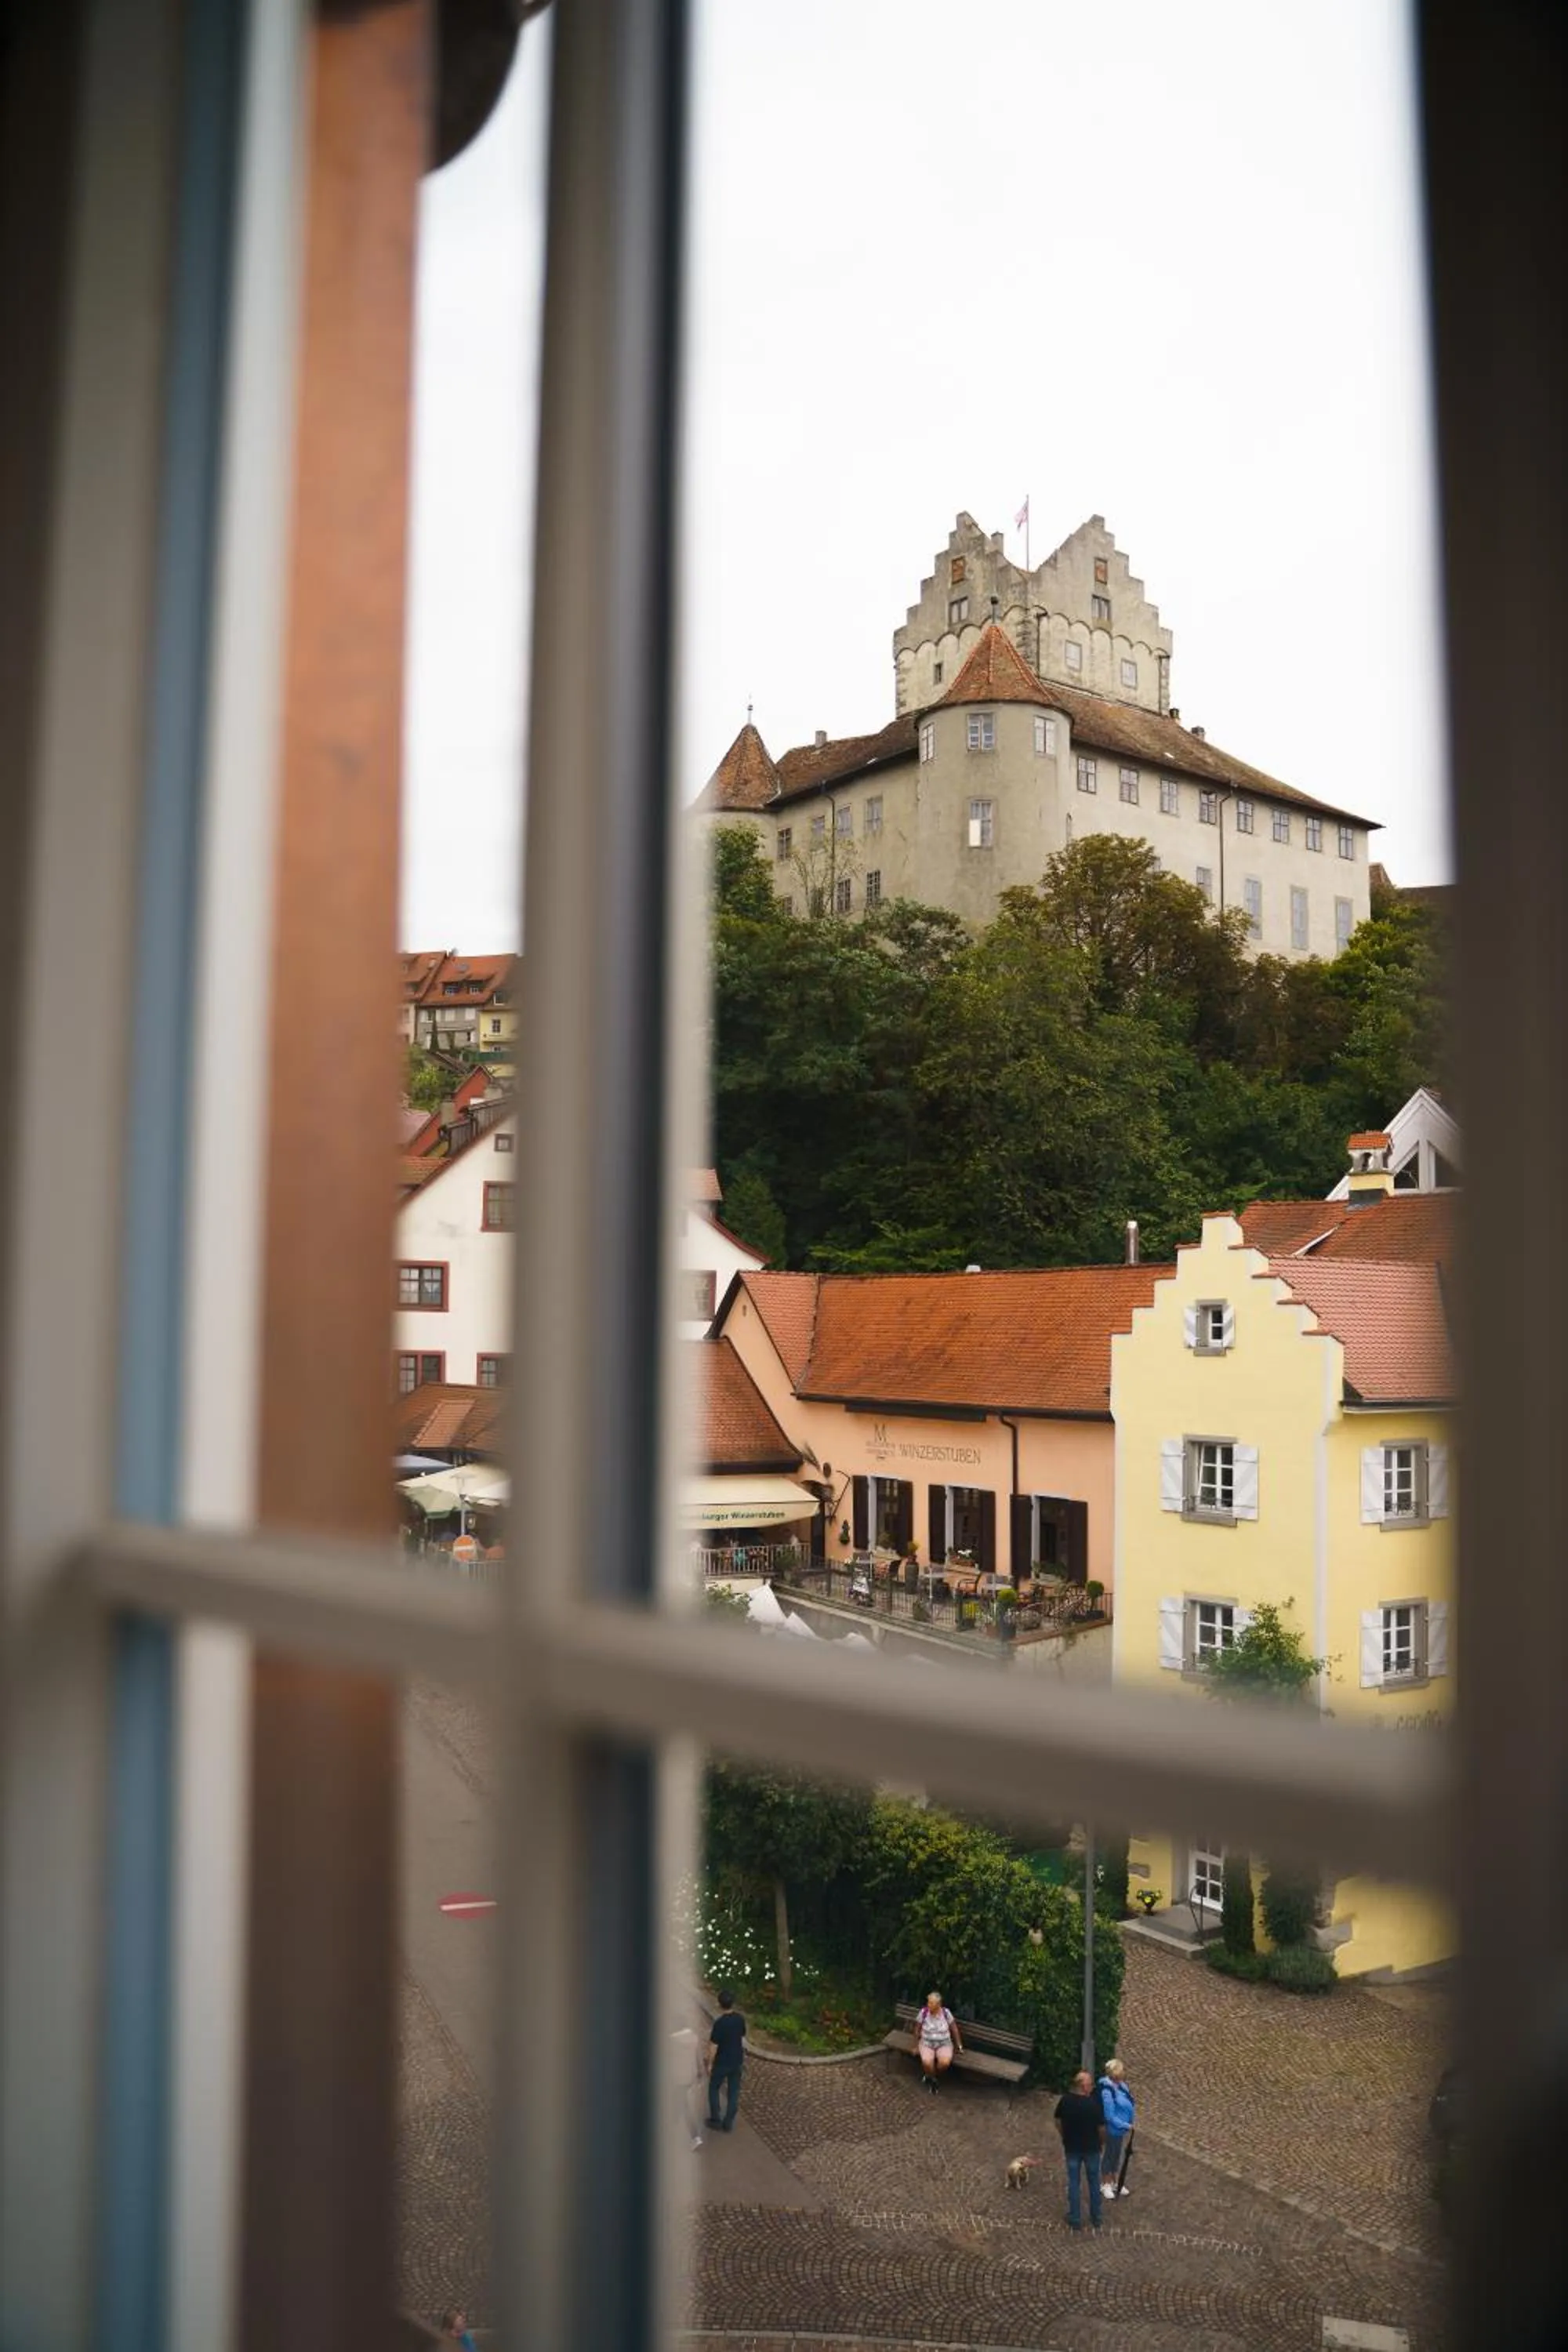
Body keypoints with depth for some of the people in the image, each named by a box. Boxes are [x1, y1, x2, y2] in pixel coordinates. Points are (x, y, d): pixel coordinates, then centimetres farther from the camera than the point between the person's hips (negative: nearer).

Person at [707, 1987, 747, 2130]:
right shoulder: (740, 2019, -7)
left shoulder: (719, 2023, -25)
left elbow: (714, 2046, -19)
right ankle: (728, 2123, 20)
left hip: (722, 2063, -5)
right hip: (737, 2061, 5)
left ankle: (716, 2121, 20)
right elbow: (743, 2039, 6)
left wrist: (710, 2064, -7)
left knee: (714, 2089, 16)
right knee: (733, 2091, 15)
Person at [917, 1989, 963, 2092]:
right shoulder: (924, 2012, -12)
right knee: (927, 2062, -32)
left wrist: (959, 2046, 4)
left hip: (944, 2044, 0)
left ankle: (934, 2078, 3)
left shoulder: (946, 2013, -11)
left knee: (945, 2062, -31)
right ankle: (932, 2080, 3)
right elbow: (918, 2030, 0)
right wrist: (916, 2046, 3)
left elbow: (954, 2029, 1)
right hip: (927, 2043, 0)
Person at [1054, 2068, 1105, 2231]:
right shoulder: (1094, 2104, -25)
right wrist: (1097, 2139, 6)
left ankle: (1074, 2220, 22)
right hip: (1092, 2148, -2)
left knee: (1073, 2183, 14)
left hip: (1071, 2147, 2)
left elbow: (1058, 2122, -2)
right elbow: (1101, 2128, -16)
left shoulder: (1065, 2100, -13)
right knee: (1094, 2183, 18)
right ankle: (1096, 2219, 30)